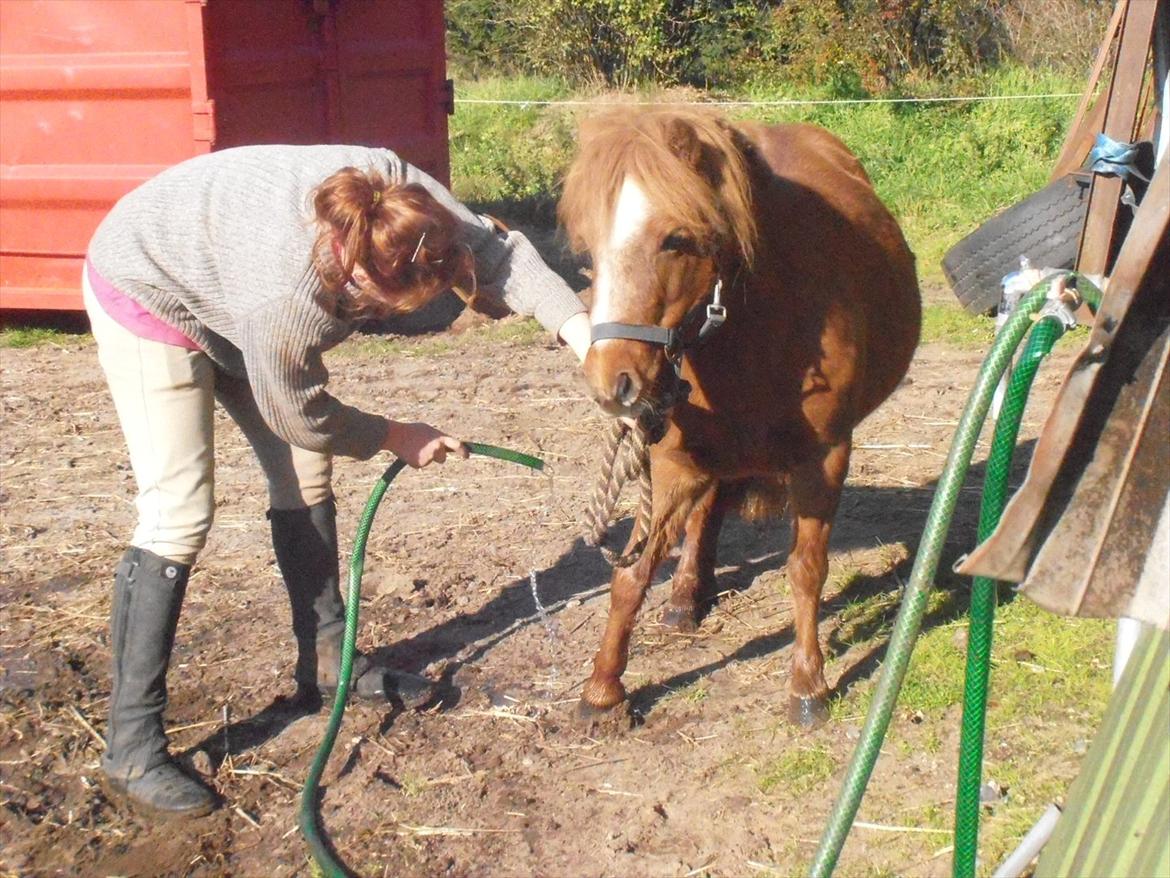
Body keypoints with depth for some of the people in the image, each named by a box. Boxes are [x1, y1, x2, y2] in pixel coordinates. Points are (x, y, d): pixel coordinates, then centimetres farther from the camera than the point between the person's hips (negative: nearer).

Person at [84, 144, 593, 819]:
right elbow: (300, 416, -25)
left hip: (223, 276, 8)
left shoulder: (400, 192, -27)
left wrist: (579, 328, -39)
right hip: (149, 299, -8)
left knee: (305, 475, 7)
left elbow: (497, 250, -25)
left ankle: (325, 661, 22)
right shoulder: (289, 296, -41)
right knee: (180, 514, -15)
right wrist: (395, 438, -10)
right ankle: (133, 744, -8)